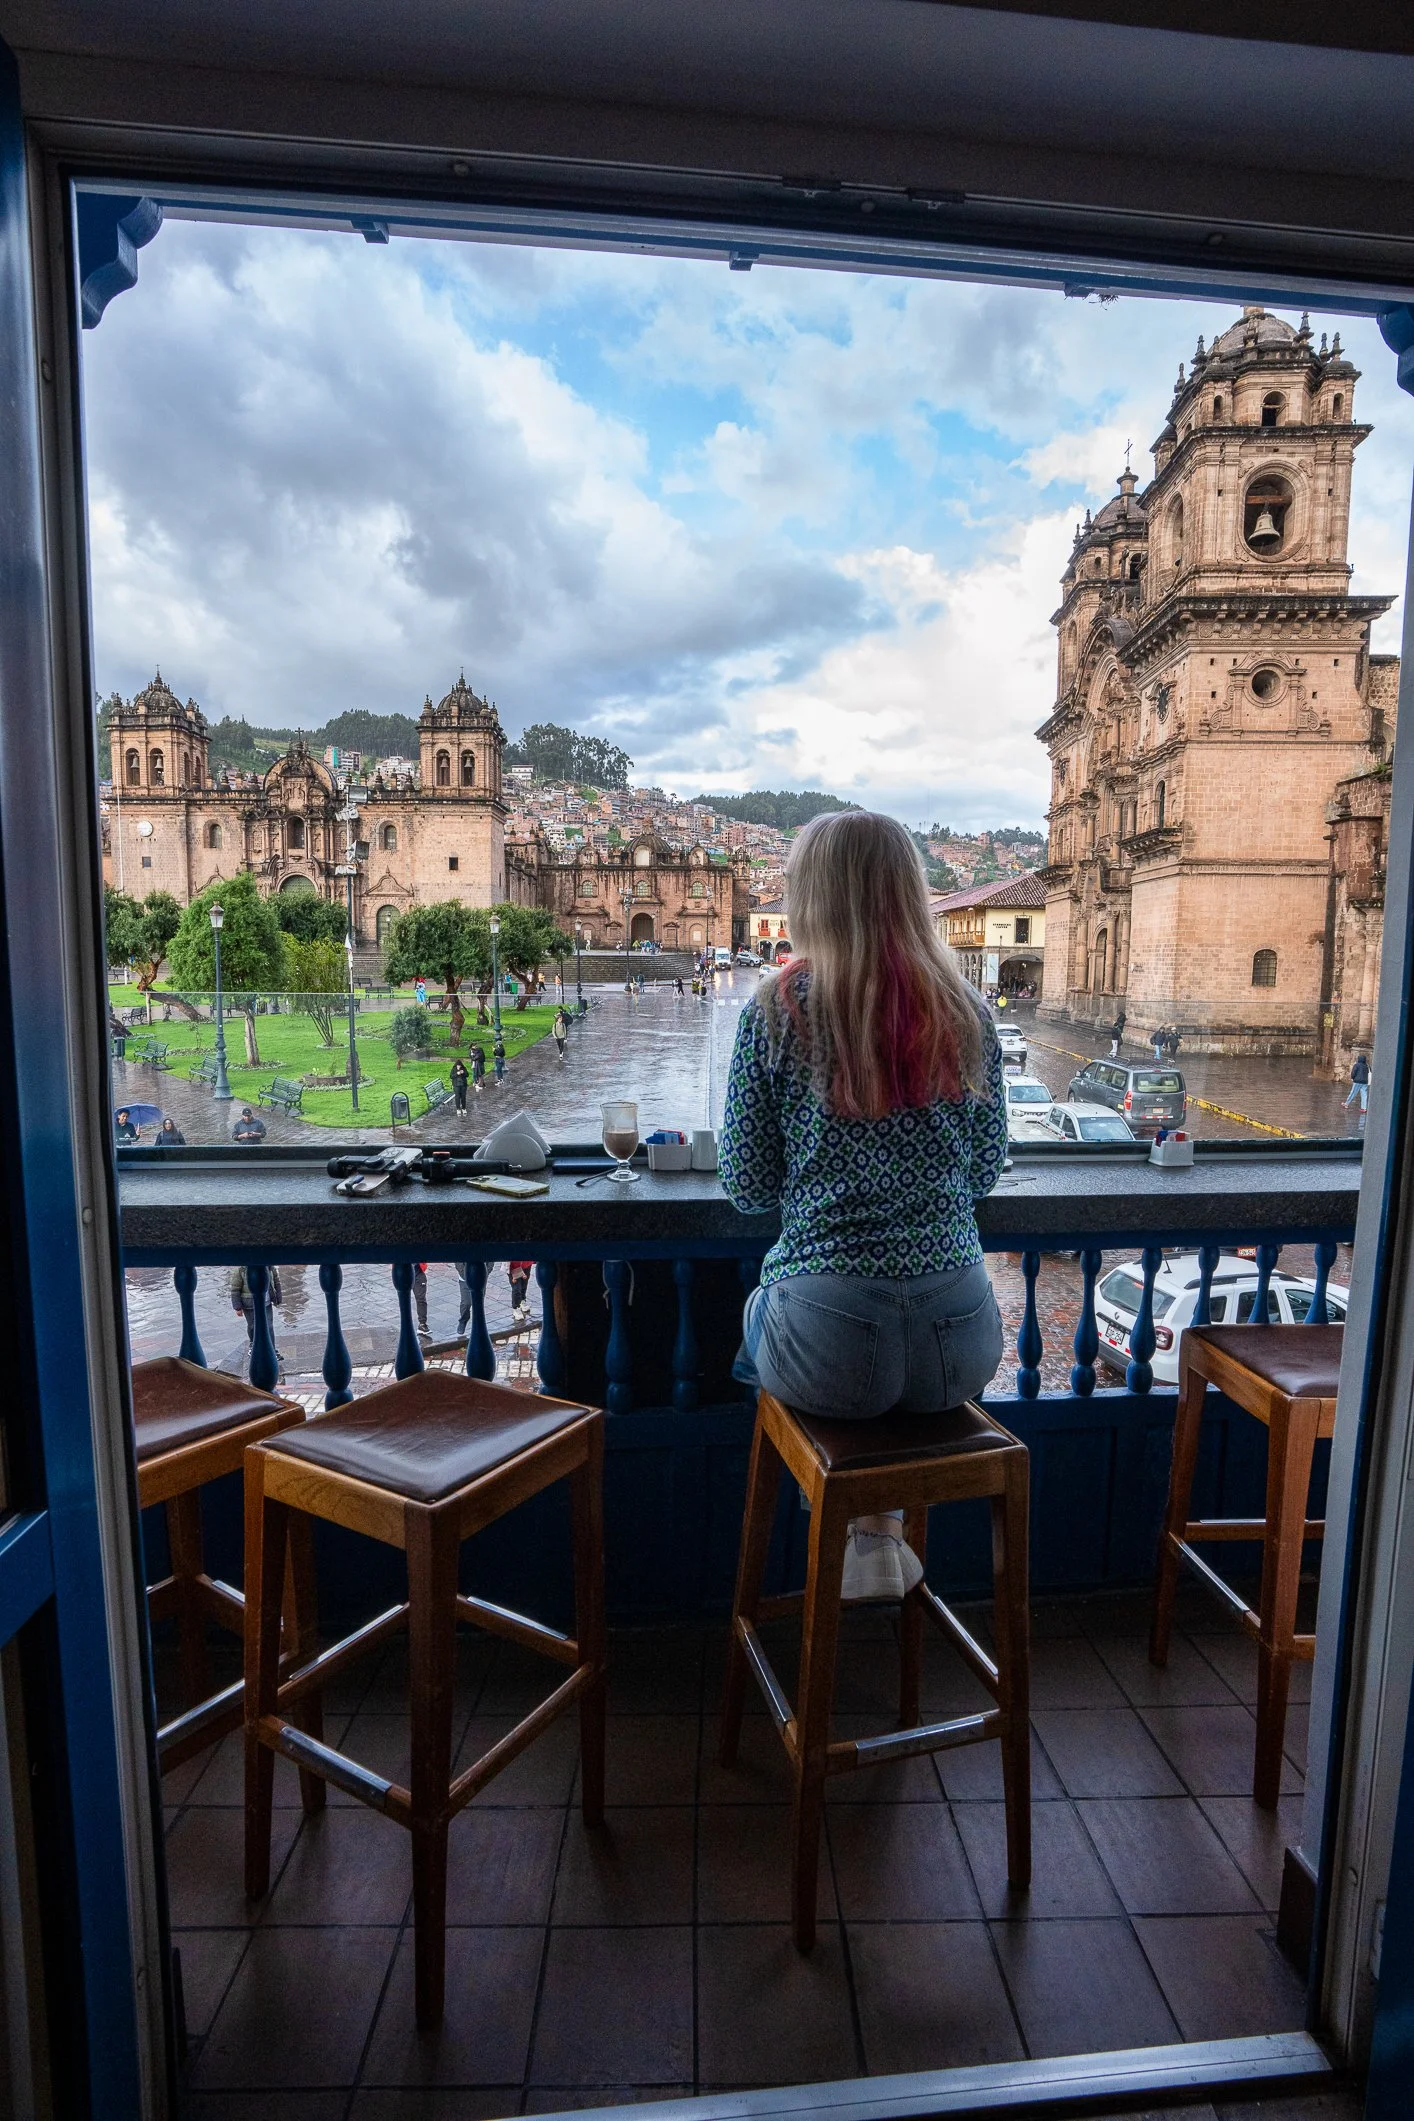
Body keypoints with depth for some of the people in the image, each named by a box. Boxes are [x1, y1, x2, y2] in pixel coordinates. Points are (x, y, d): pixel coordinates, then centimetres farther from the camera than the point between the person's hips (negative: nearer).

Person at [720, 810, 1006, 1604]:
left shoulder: (778, 1009, -8)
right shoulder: (965, 1009, 1)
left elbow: (748, 1188, -2)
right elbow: (985, 1171, 11)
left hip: (831, 1350, -3)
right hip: (962, 1346, 3)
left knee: (762, 1302, 32)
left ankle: (865, 1536, 28)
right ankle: (885, 1526, 34)